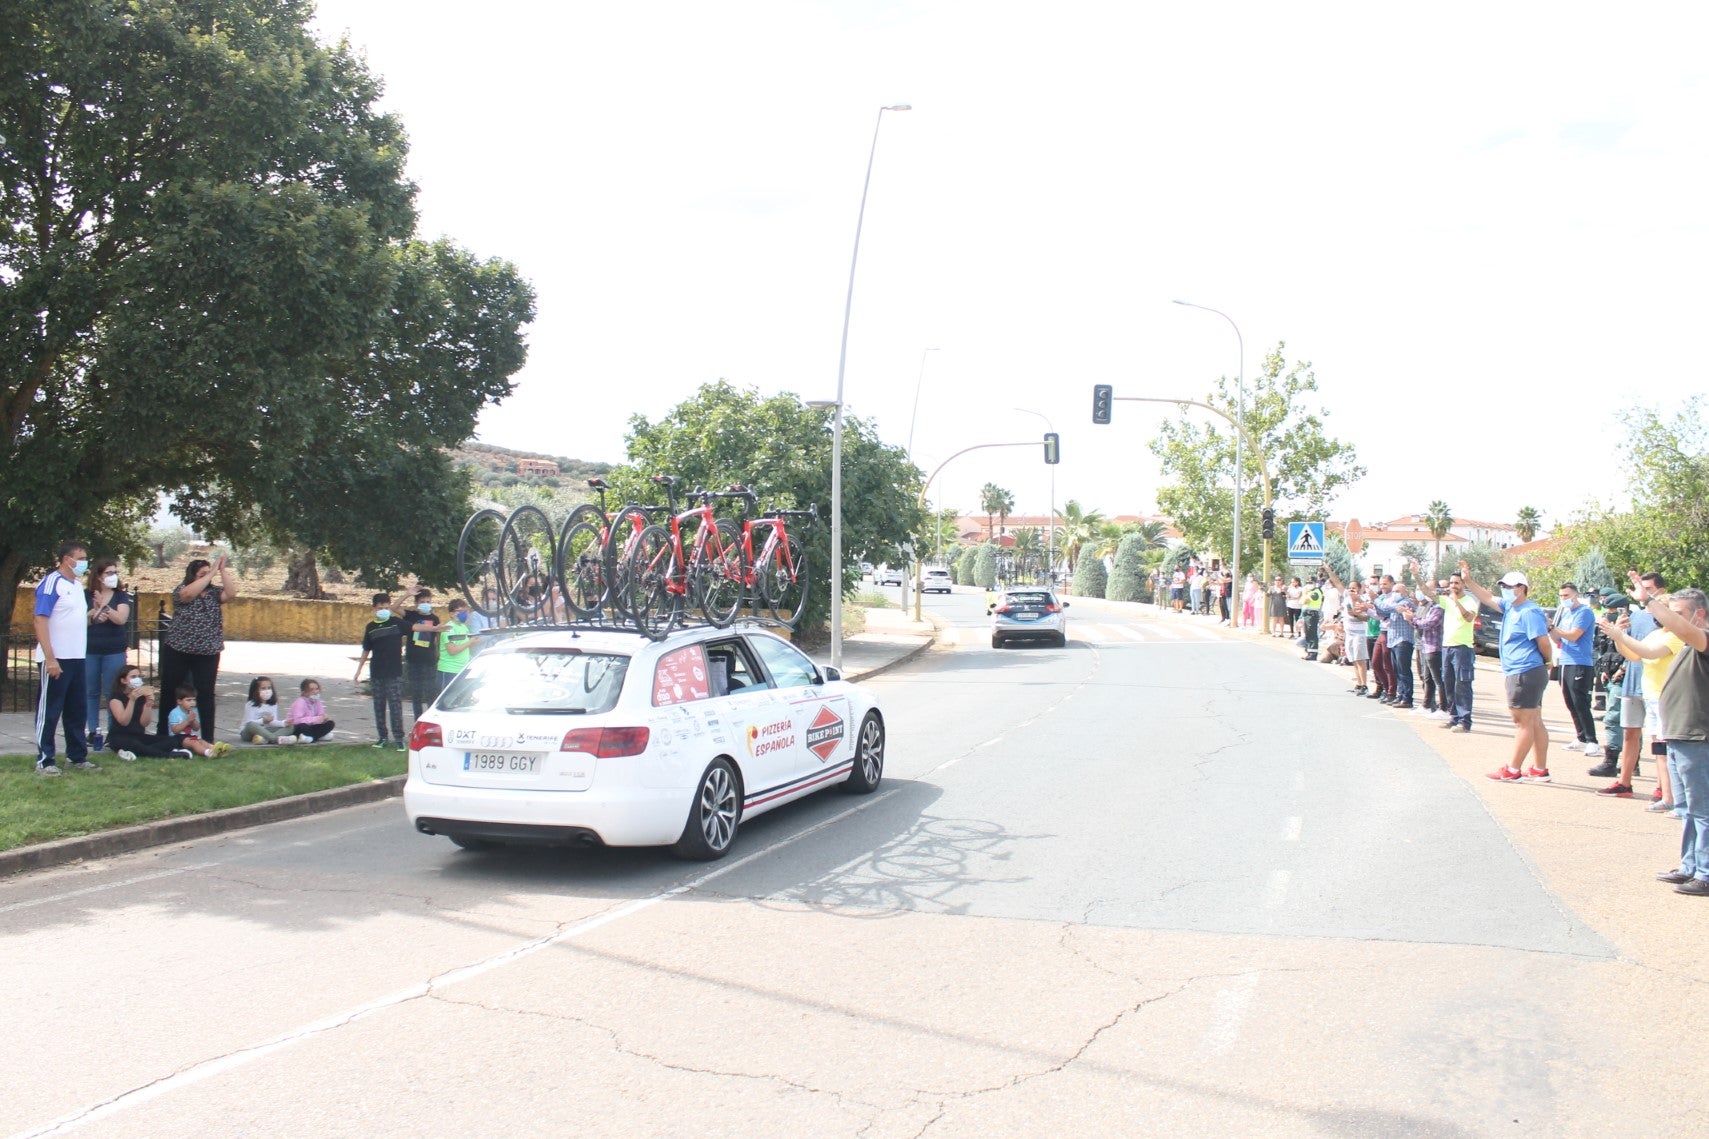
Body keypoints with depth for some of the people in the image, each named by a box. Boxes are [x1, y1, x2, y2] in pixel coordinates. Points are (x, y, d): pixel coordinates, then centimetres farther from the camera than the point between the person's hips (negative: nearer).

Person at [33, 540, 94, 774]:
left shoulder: (77, 585, 14)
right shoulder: (51, 584, -12)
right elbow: (40, 621, -17)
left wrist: (93, 616, 6)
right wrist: (50, 658, -22)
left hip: (76, 658, 8)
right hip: (56, 659, -8)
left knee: (77, 711, 12)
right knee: (49, 712, -1)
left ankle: (77, 757, 20)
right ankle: (44, 761, 5)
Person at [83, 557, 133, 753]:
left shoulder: (121, 596, 4)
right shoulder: (86, 595, 6)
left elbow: (121, 618, -10)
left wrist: (104, 606, -18)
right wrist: (94, 614, -16)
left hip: (114, 652, -1)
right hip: (89, 651, 1)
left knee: (113, 692, -2)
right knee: (91, 692, 4)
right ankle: (92, 731, 10)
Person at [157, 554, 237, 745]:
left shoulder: (214, 592, 4)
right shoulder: (181, 590, -4)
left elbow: (231, 593, -13)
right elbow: (189, 593, -25)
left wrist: (223, 570, -15)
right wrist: (212, 572, -23)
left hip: (208, 653, 1)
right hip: (178, 651, -1)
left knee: (206, 695, 0)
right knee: (170, 693, 8)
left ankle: (208, 739, 3)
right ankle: (163, 735, 20)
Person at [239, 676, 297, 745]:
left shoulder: (273, 705, 5)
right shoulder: (250, 705, -9)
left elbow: (273, 722, -3)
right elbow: (249, 723, -18)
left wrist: (284, 723, -23)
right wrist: (263, 721, -33)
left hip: (265, 731, 5)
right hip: (249, 733, -5)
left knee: (289, 727, -13)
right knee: (251, 725, -40)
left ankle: (265, 739, -42)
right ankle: (277, 739, -53)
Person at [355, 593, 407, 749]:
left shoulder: (397, 623, -1)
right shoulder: (371, 627, 5)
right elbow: (366, 651, 12)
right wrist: (358, 673, 13)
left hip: (395, 673, -3)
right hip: (376, 674, 3)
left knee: (395, 706, -6)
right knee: (379, 706, 8)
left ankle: (399, 738, -2)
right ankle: (382, 737, 16)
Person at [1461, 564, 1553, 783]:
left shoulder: (1530, 612, -16)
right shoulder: (1510, 607, 13)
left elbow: (1544, 642, -17)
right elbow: (1489, 598, 25)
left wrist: (1547, 661, 0)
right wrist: (1468, 581, 18)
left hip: (1525, 673, -10)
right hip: (1518, 673, 10)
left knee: (1523, 723, -4)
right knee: (1534, 722, 12)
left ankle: (1513, 771, 0)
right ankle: (1540, 770, 18)